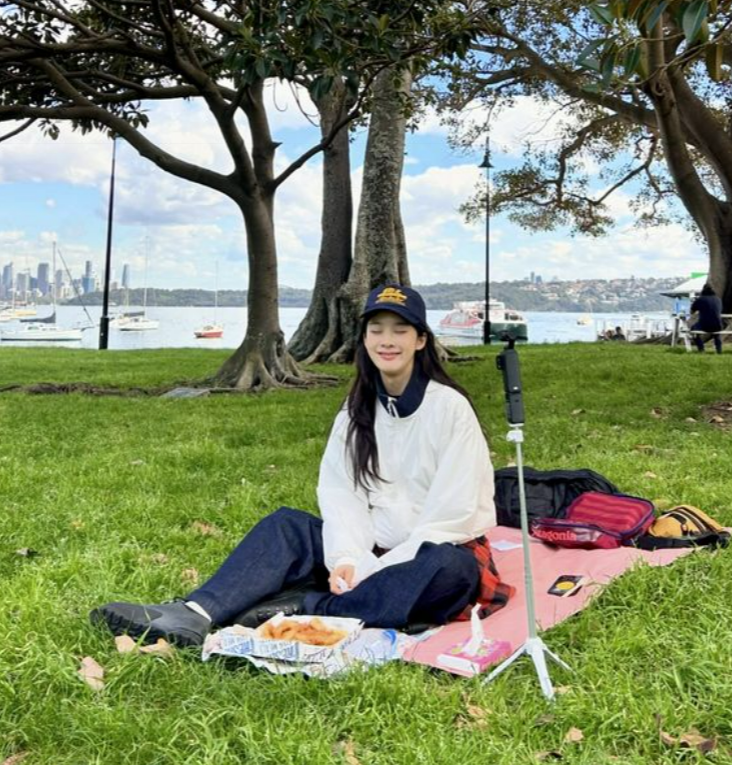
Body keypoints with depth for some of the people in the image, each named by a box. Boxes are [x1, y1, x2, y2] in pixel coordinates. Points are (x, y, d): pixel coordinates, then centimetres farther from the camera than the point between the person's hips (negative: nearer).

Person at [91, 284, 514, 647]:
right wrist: (347, 558, -20)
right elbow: (341, 492, -2)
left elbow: (451, 513, -17)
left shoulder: (450, 407, -13)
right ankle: (195, 614, -32)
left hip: (438, 551, -5)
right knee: (287, 526, -12)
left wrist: (376, 571, -20)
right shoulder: (358, 410, 4)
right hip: (375, 550, 5)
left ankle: (302, 608, -36)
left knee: (452, 569, -37)